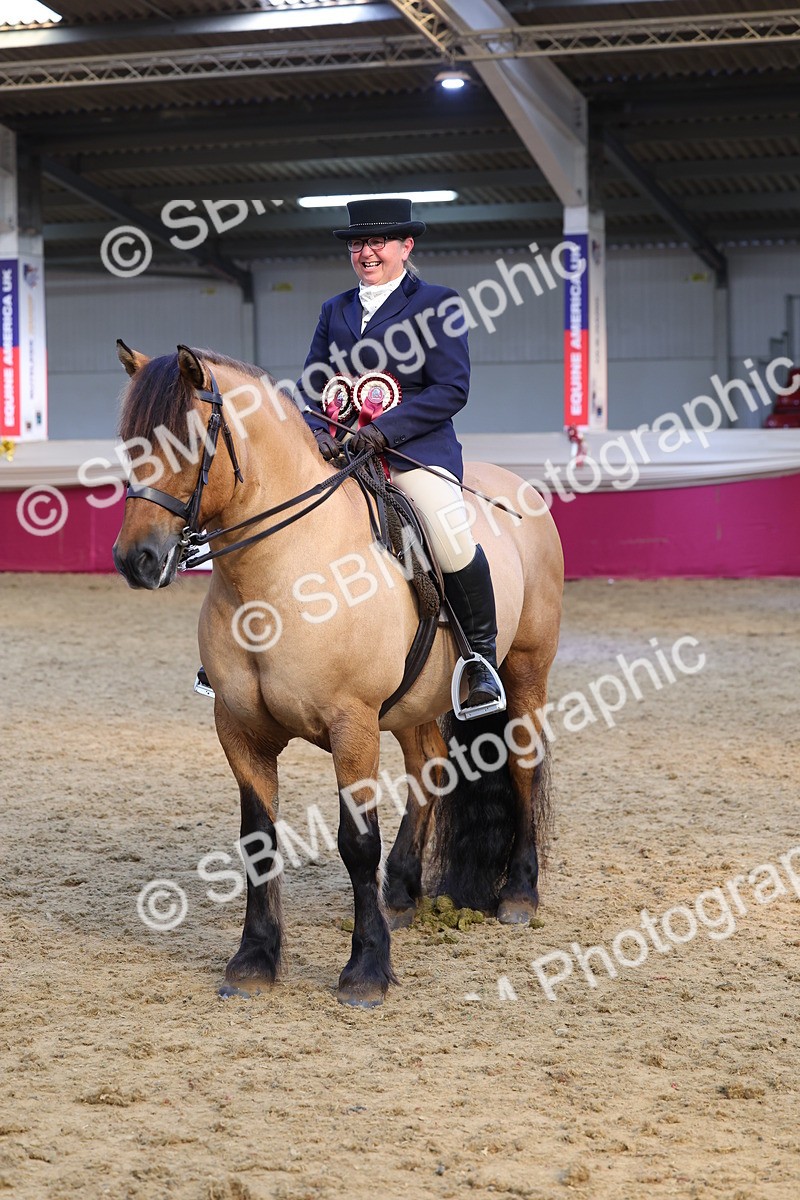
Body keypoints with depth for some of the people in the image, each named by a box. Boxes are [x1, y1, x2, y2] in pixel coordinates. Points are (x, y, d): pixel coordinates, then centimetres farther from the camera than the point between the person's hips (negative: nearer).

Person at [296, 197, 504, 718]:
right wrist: (319, 431, -6)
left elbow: (452, 388, -5)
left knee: (452, 543, -27)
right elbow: (312, 386, 17)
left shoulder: (437, 303, 4)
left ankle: (482, 658, -7)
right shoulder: (336, 310, 20)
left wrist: (385, 428, -16)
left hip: (417, 447, -5)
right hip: (340, 450, 5)